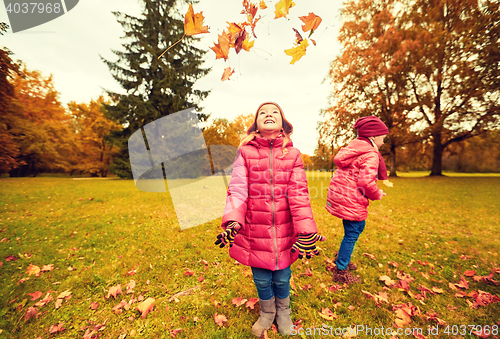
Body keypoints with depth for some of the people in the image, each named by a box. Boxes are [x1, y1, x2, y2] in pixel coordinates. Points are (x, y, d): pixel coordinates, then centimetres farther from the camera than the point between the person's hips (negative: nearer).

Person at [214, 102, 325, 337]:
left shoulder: (293, 154, -1)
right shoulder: (245, 152, -4)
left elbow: (299, 194, -7)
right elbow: (237, 189, -10)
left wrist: (306, 231, -14)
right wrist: (233, 222, -23)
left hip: (284, 231, 1)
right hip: (255, 230, 0)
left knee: (282, 277, 18)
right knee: (261, 279, 17)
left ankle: (283, 313, 53)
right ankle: (267, 313, 51)